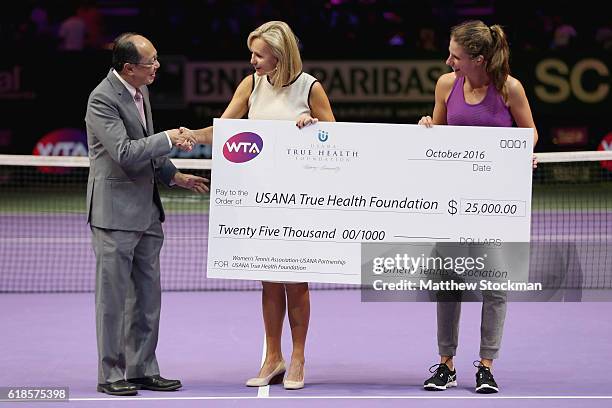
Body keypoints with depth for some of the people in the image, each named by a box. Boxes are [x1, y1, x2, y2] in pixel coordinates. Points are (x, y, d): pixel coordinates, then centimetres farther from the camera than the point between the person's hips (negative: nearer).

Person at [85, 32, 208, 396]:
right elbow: (125, 153, -24)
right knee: (113, 297, -1)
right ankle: (110, 374, 7)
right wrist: (168, 139, -17)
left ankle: (143, 370, 19)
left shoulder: (140, 91, 11)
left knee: (147, 297, 11)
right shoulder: (103, 99, -17)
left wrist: (175, 175, 13)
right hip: (115, 212, -9)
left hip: (147, 212, 9)